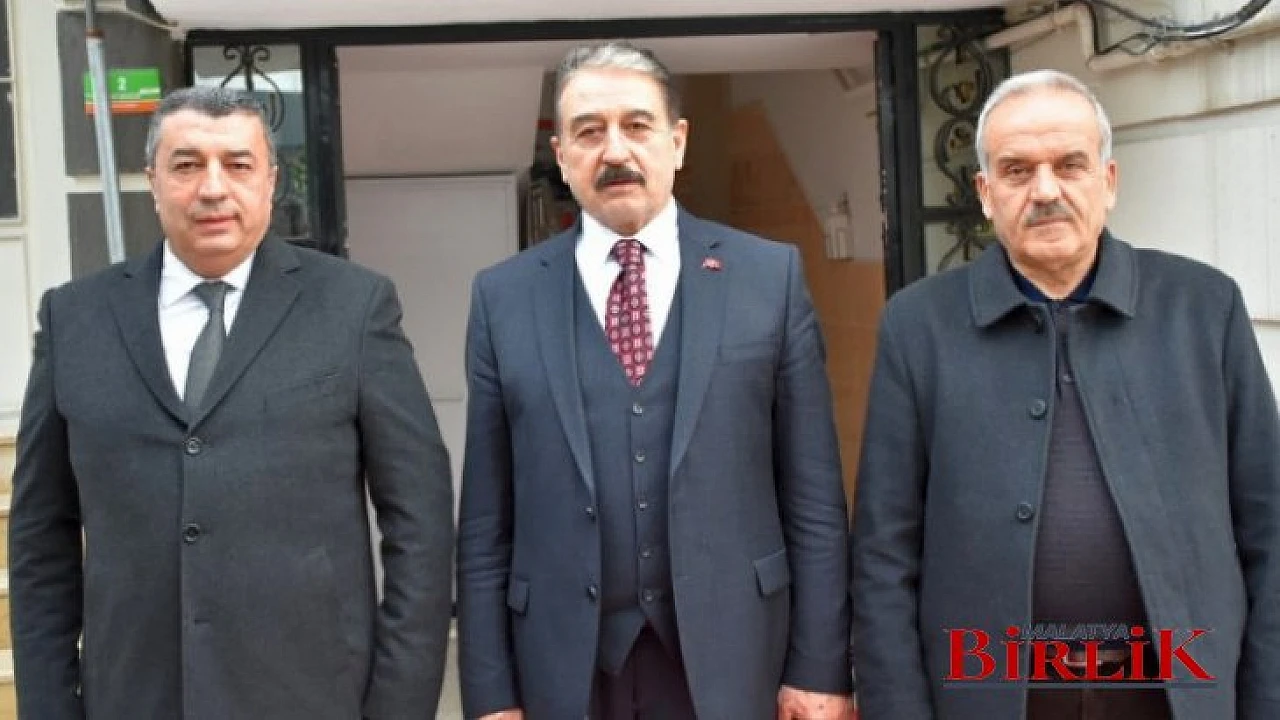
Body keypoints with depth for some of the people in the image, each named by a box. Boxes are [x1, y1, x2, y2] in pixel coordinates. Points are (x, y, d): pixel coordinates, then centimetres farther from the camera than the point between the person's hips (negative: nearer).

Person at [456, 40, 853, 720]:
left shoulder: (770, 275, -1)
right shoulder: (504, 296, 1)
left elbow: (813, 494, -1)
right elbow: (485, 519, 1)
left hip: (733, 654, 0)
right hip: (566, 665, 1)